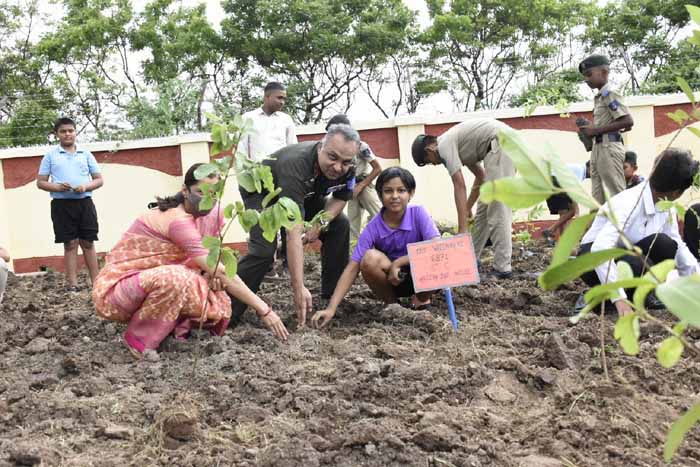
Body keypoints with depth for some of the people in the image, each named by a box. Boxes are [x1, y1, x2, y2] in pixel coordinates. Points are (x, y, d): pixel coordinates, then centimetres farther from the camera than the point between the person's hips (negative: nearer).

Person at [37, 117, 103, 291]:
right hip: (62, 204, -1)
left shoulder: (86, 154, 10)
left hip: (84, 202, 1)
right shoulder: (50, 155, 6)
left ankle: (96, 281, 7)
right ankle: (73, 284, 3)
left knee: (88, 242, 3)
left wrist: (86, 187, -10)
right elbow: (40, 182, 6)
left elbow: (99, 179, 11)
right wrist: (57, 187, -13)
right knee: (70, 244, 0)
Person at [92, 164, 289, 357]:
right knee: (175, 278, -36)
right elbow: (220, 272, -29)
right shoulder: (178, 220, -26)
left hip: (153, 287, 7)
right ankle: (139, 339, -14)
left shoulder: (210, 215, 0)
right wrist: (264, 310, -28)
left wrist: (212, 272, -12)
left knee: (219, 306, -11)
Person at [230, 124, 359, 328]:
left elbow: (341, 197, -2)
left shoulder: (347, 167, -25)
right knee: (263, 251, -26)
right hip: (261, 191, -7)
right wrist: (299, 289, -52)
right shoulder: (296, 165, -44)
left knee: (340, 225, -8)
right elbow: (293, 233, -48)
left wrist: (322, 221, -24)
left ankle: (333, 297, 3)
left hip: (303, 193, 7)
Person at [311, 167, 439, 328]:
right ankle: (390, 302, -3)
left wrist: (398, 263, -28)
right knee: (370, 259, -31)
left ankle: (422, 298, 0)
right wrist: (331, 309, -32)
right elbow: (352, 267, -21)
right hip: (390, 280, 0)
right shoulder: (373, 228, -16)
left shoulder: (418, 213, -17)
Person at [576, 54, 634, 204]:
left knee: (617, 194, -8)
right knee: (597, 196, 10)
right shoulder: (599, 97, 16)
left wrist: (596, 130, -18)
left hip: (609, 148, -10)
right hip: (598, 147, 10)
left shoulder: (609, 94, -10)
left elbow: (628, 121, -19)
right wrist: (590, 127, 9)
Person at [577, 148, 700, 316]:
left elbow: (677, 247, 3)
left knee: (665, 245, -23)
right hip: (595, 258, -6)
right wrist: (619, 298, -44)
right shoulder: (628, 203, -30)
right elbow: (600, 249, -41)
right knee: (638, 266, -36)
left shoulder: (666, 206, -6)